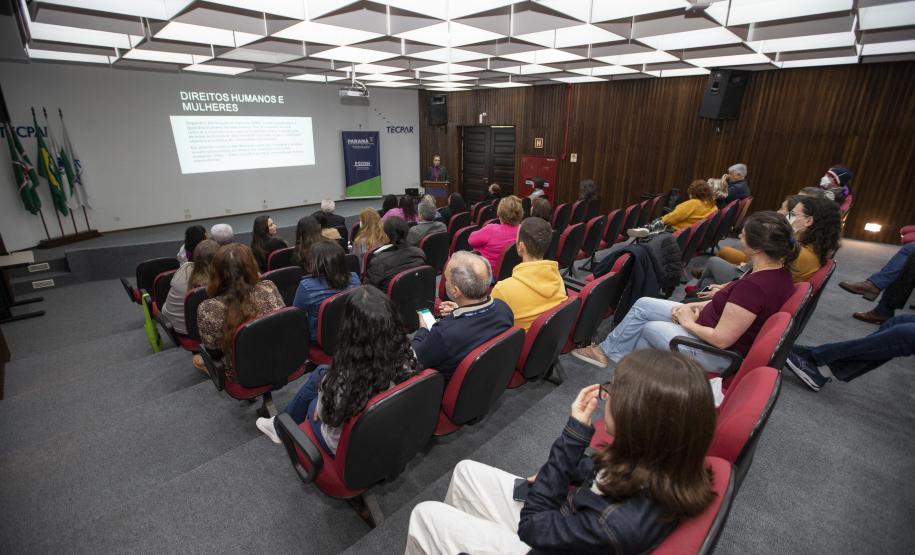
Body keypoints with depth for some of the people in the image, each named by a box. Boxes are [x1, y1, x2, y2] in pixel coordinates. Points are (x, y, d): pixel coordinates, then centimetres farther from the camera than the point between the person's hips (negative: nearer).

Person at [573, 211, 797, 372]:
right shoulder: (779, 272, -3)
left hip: (718, 352, -9)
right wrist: (699, 306, 1)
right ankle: (608, 349, 21)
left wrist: (688, 322, -13)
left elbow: (721, 339, -30)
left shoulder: (754, 285, -33)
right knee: (643, 305, 8)